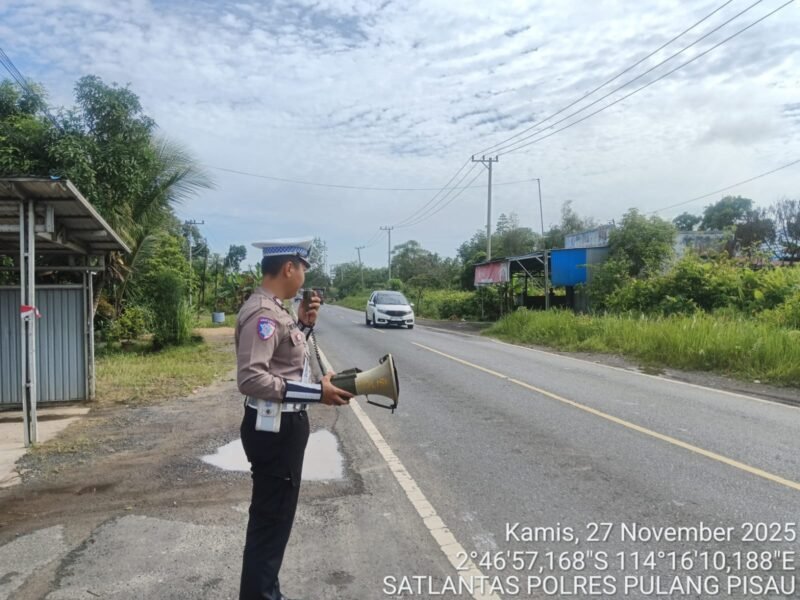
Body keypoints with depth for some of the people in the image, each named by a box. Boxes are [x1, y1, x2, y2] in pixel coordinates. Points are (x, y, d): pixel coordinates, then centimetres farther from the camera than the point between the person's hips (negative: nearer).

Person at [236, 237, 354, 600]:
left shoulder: (274, 309, 9)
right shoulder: (262, 312, -22)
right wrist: (317, 392, -28)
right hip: (273, 428, -11)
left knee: (276, 516, 23)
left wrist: (303, 324, 6)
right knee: (270, 520, 3)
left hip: (284, 424, 11)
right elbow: (251, 377, -31)